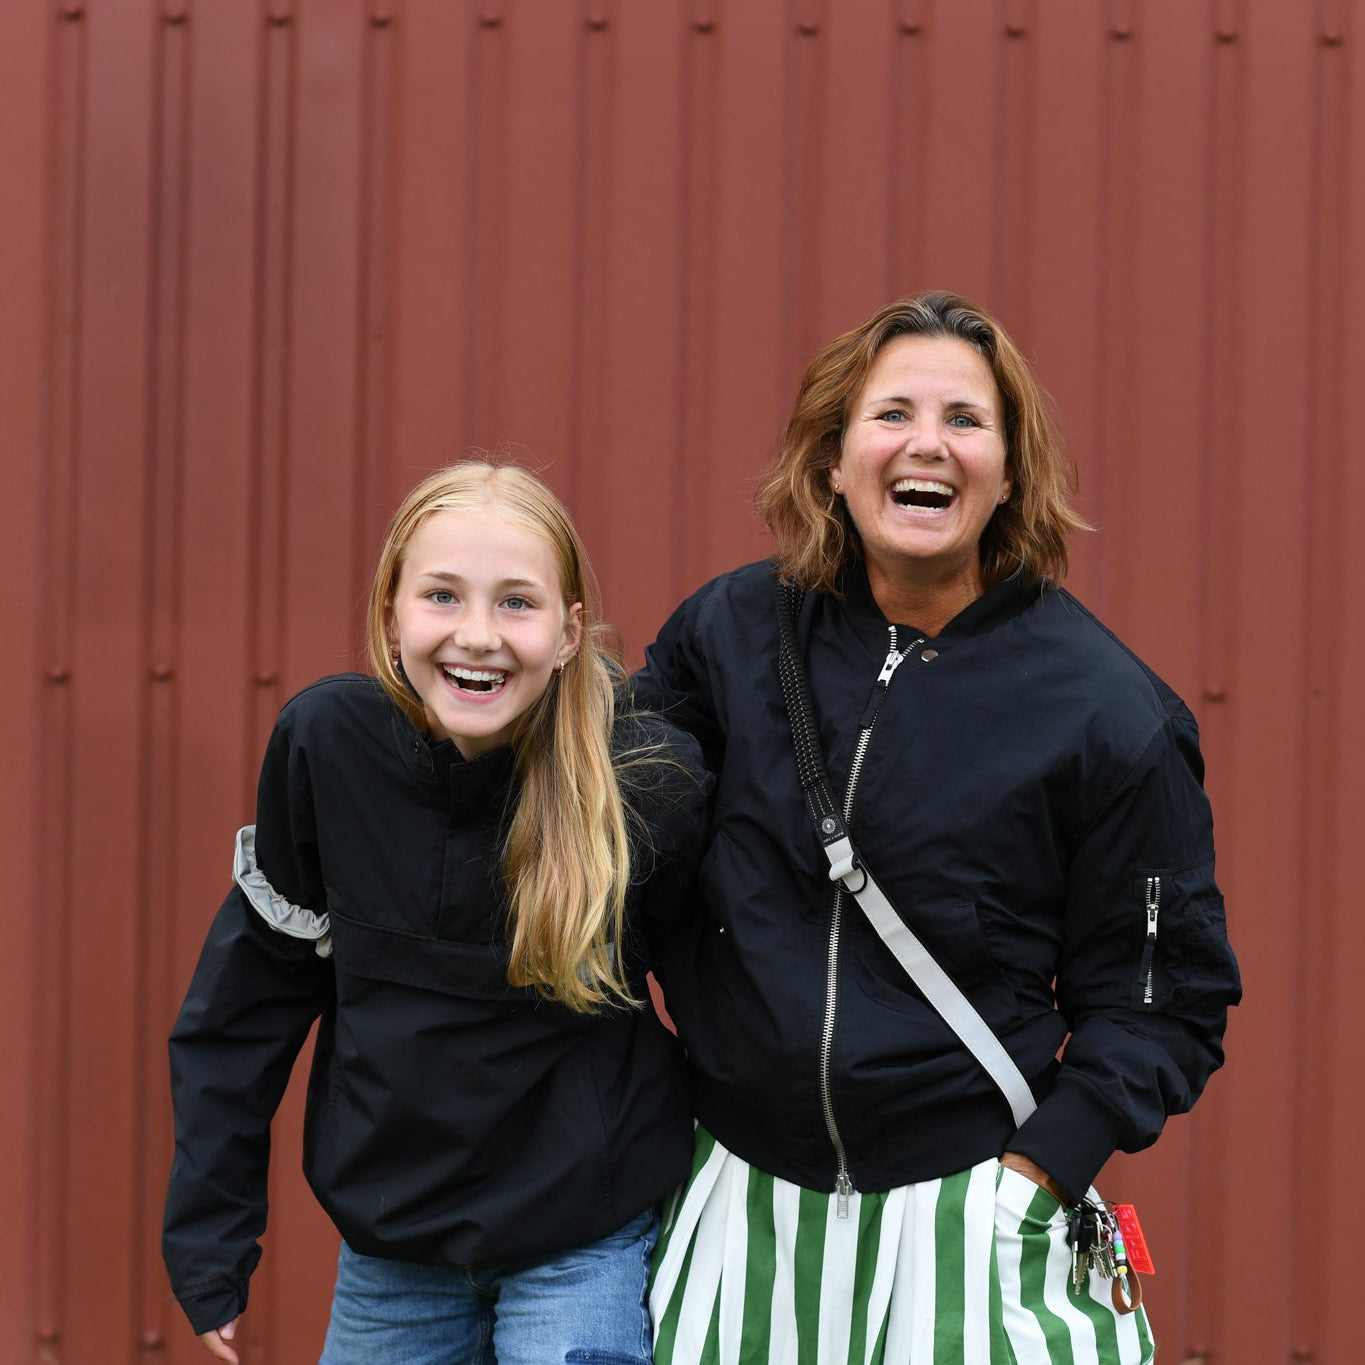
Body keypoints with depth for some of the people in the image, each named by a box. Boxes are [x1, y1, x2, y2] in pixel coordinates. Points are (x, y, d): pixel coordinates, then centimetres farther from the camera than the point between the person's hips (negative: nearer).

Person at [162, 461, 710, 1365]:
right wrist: (210, 1232, 1)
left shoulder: (652, 781, -18)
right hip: (388, 1241, 3)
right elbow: (251, 988, -2)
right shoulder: (324, 742, -13)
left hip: (585, 1247, -2)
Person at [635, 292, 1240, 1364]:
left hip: (971, 1218, -3)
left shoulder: (1108, 712, -9)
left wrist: (1037, 1173, -15)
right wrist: (700, 1007, 5)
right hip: (742, 1199, 3)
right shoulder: (732, 632, -1)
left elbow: (1164, 994, -5)